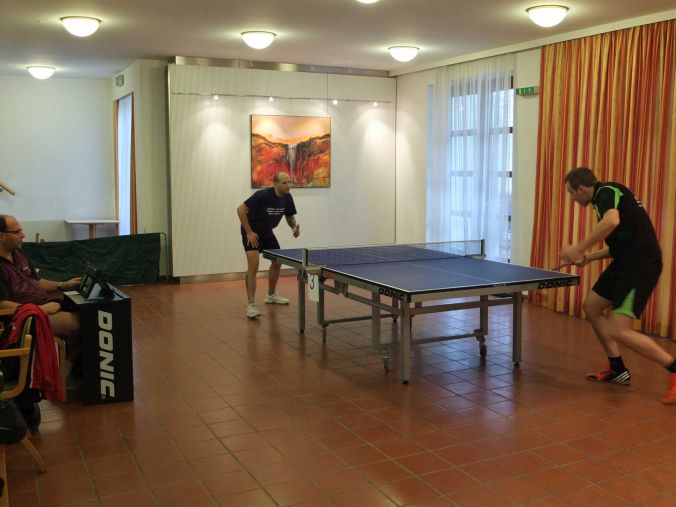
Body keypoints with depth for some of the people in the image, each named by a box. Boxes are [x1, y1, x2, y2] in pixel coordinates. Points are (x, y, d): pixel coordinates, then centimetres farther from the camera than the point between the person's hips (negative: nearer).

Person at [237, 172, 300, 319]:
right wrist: (249, 232, -25)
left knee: (277, 261, 15)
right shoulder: (263, 195, -29)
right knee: (253, 266, -21)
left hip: (266, 232, 8)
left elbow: (290, 216, 7)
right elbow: (240, 209, -25)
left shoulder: (287, 197, -9)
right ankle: (251, 305, -18)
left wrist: (294, 227, -15)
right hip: (251, 232, -7)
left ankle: (271, 295, 36)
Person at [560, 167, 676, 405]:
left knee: (619, 331, -14)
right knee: (591, 307, 17)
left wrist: (579, 249, -28)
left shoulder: (606, 191, -11)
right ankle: (617, 369, 25)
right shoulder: (606, 197, 20)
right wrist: (590, 257, 24)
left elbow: (612, 221, -35)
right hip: (625, 263, 11)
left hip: (641, 265, -11)